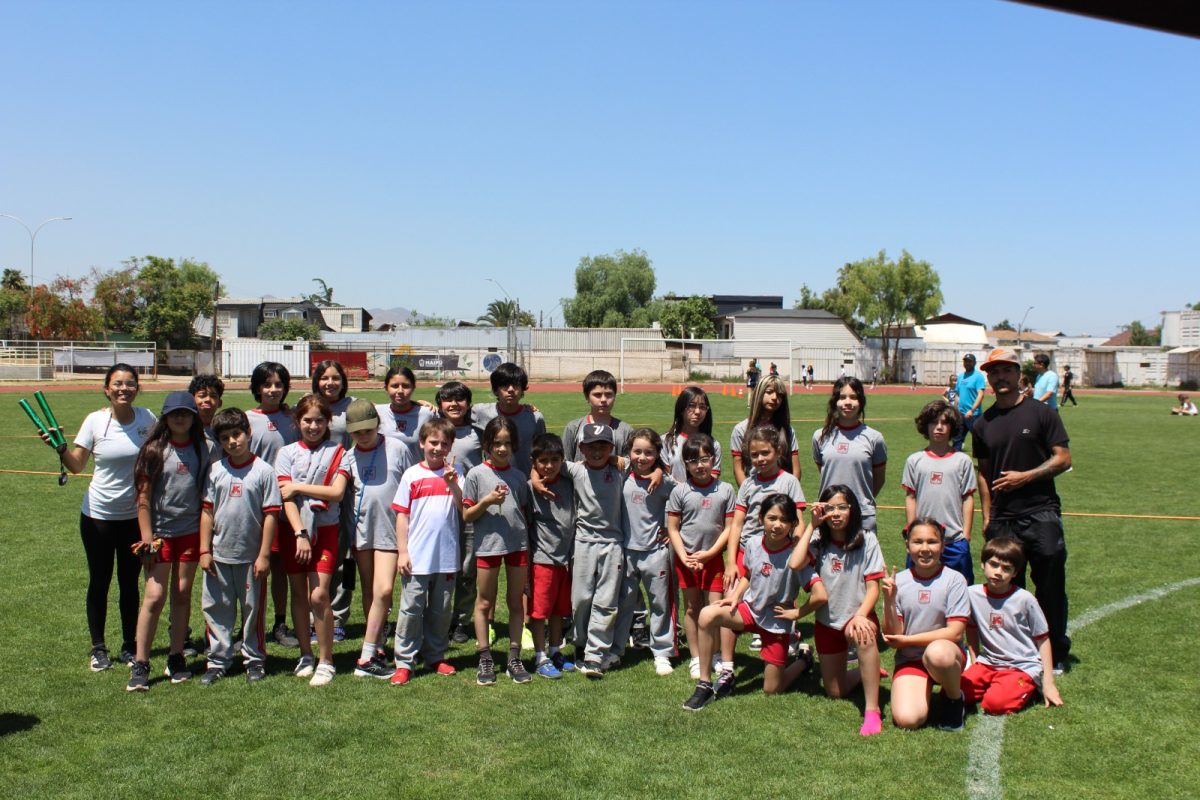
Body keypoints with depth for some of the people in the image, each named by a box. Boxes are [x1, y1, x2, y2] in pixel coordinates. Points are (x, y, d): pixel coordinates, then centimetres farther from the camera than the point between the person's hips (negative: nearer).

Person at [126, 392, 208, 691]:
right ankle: (140, 664, 3)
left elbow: (206, 493, 8)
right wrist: (147, 539, -10)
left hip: (191, 531, 3)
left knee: (182, 593, 8)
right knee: (155, 595, -6)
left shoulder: (201, 451, 5)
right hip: (160, 532, -3)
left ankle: (176, 658, 19)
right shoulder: (155, 450, -4)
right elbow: (143, 497, -5)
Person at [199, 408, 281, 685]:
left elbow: (270, 515, -7)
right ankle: (218, 661, 21)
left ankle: (255, 660, 22)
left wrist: (264, 555, -10)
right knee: (216, 610, 9)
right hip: (219, 556, 3)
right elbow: (207, 511, 5)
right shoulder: (216, 471, 3)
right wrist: (205, 551, 1)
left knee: (252, 610, 8)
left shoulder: (263, 471, -7)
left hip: (251, 557, -3)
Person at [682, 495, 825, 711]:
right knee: (707, 615, -27)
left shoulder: (794, 555, -25)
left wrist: (796, 613, -16)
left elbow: (820, 596, -30)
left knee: (772, 690, 4)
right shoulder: (754, 543, -10)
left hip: (777, 621, -3)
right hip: (750, 609, 3)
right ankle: (705, 685, -16)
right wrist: (736, 596, -5)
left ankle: (804, 661, 36)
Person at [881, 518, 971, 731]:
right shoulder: (898, 581, -1)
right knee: (906, 720, -22)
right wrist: (889, 599, -17)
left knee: (937, 652, -39)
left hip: (946, 652, -1)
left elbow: (954, 632, -11)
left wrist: (908, 640, -12)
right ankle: (925, 690, 13)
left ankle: (954, 698, -6)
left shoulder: (954, 580, -7)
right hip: (909, 660, 2)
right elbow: (892, 637, -3)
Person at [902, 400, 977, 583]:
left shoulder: (962, 460, 1)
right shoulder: (915, 461, 4)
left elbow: (968, 498, 2)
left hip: (955, 540, -1)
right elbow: (910, 498, 6)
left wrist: (966, 535, -1)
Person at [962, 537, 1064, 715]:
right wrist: (973, 664, 14)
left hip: (1023, 667, -4)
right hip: (988, 664, 4)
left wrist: (1048, 684, -4)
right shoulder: (972, 594, -2)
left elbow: (1042, 640, -2)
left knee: (996, 702, -29)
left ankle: (1026, 689, 2)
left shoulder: (1024, 599, -10)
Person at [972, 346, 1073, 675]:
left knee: (1050, 585, 1)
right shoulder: (983, 423, 11)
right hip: (1002, 517, 4)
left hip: (1041, 512, -3)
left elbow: (1063, 459, -3)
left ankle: (1056, 653, 14)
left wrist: (1024, 477, -13)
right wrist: (987, 516, 10)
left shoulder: (1040, 413, -1)